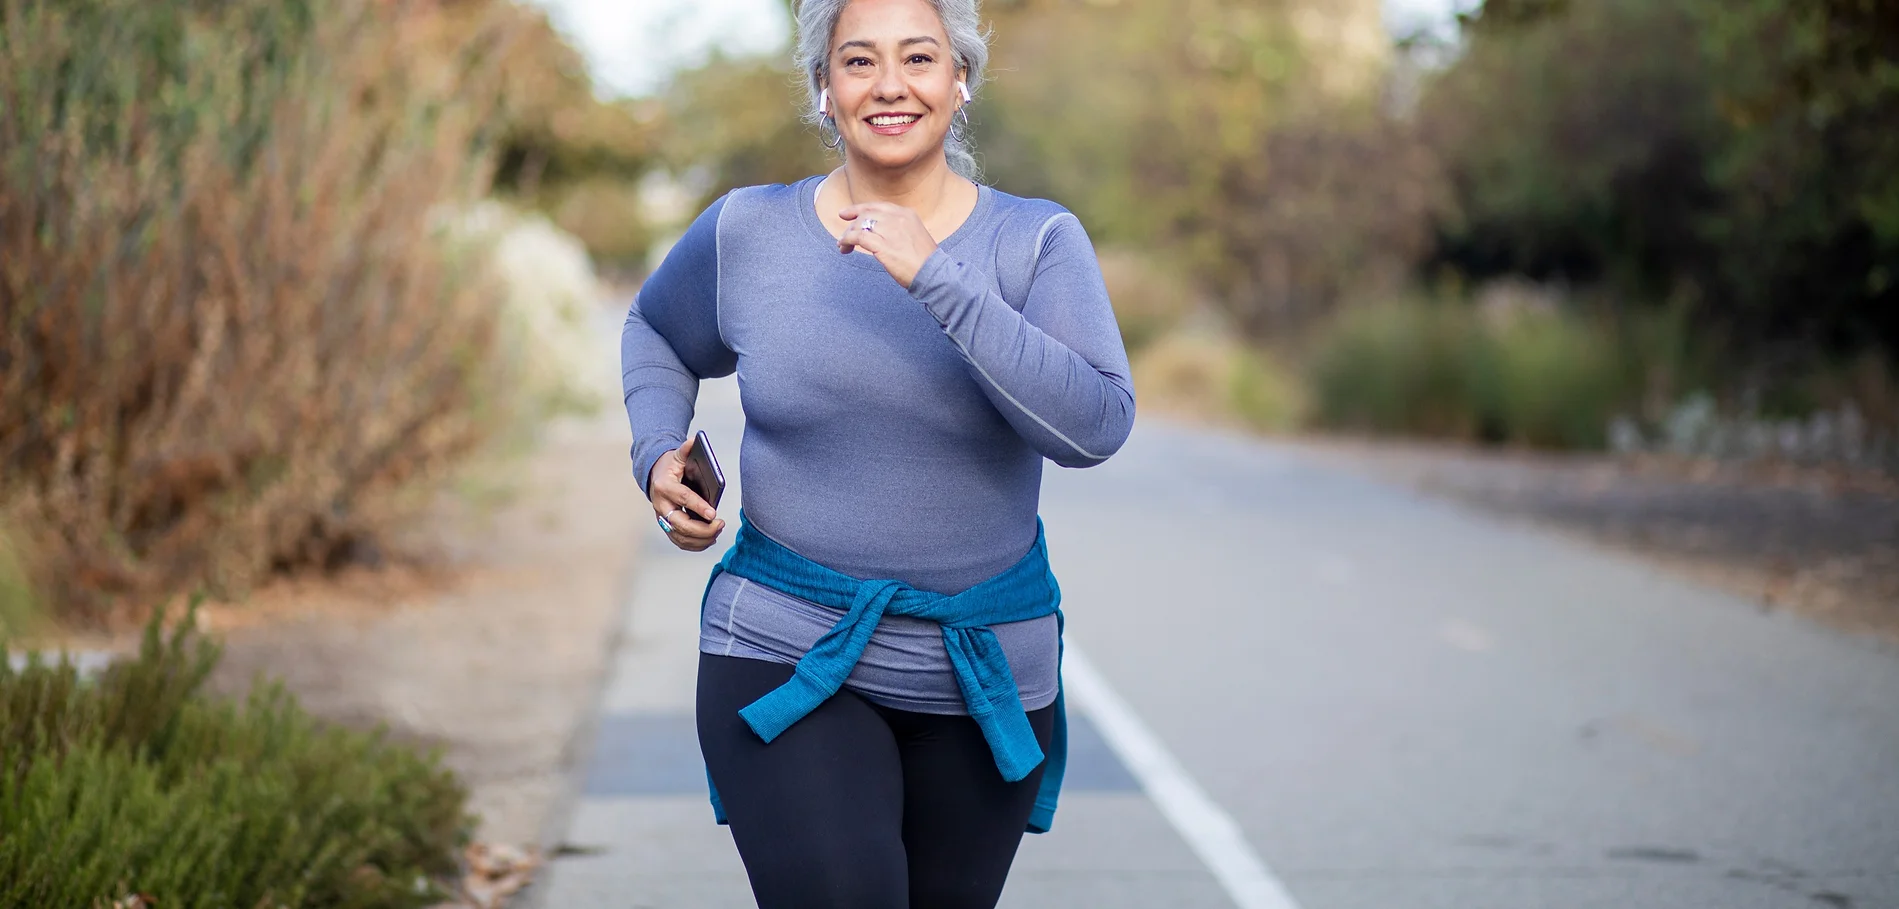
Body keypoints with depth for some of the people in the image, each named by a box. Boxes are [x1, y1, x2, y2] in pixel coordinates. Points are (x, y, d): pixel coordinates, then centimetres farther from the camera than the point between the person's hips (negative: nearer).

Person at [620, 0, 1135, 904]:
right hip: (781, 650, -1)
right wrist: (659, 455, 1)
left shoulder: (1035, 242, -5)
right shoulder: (745, 232, 0)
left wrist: (935, 279, -25)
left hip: (984, 670, 1)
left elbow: (1094, 426, -20)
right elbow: (656, 335, 20)